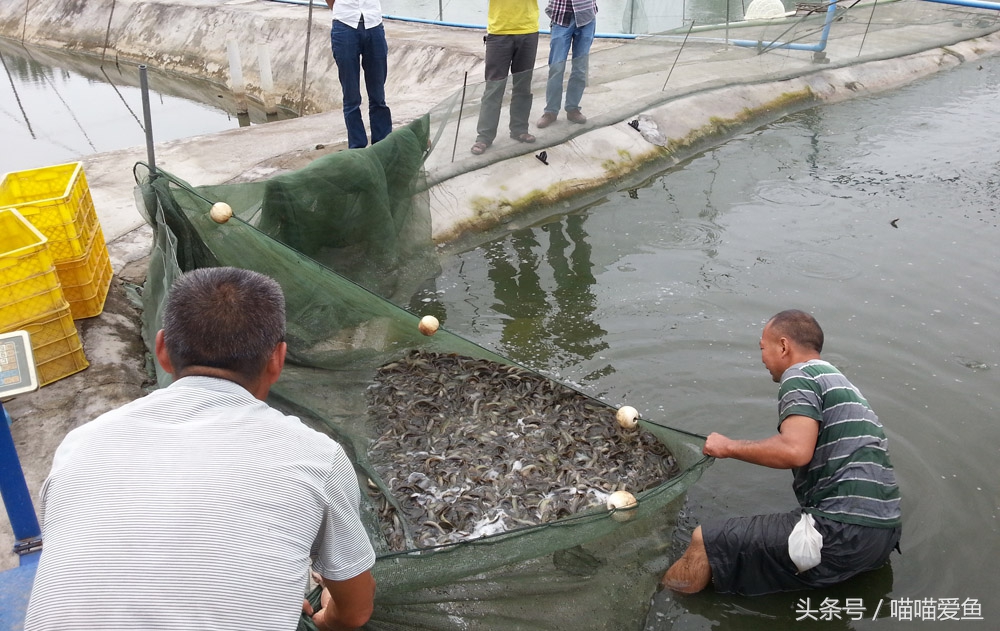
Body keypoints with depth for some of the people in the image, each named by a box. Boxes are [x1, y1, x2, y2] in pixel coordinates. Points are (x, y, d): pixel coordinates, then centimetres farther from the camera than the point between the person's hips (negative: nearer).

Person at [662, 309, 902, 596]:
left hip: (843, 533, -10)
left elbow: (796, 451, -21)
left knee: (705, 542, -3)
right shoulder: (841, 382, 23)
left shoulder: (800, 375, -5)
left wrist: (729, 447, -8)